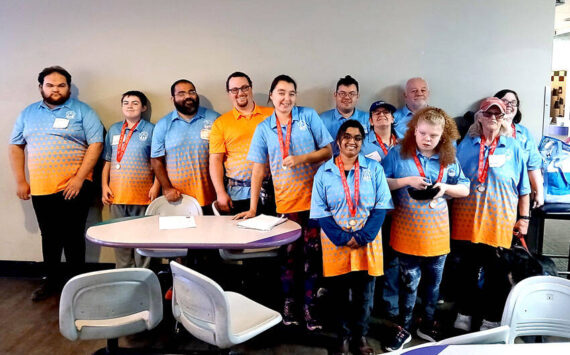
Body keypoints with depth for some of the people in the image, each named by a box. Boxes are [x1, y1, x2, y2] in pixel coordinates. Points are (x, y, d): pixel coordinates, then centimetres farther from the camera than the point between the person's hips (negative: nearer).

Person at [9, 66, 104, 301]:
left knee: (73, 237, 2)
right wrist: (20, 181, 5)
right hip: (40, 188, 4)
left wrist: (79, 178, -15)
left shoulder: (82, 111, -1)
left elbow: (96, 144, -9)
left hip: (73, 187, -4)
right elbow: (16, 146, 15)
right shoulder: (28, 113, 13)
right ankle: (52, 280, 29)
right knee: (49, 237, 14)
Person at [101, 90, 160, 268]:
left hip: (142, 195, -3)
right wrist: (104, 186, 5)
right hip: (117, 194, 4)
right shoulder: (113, 130, 13)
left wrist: (156, 187, -11)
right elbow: (107, 162, 13)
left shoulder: (150, 130, 1)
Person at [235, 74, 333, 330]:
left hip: (314, 198, -1)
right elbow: (258, 169, 3)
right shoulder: (264, 129, 4)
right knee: (289, 253, 9)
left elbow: (328, 151, 0)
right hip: (285, 202, 1)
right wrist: (253, 208, 0)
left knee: (312, 252, 5)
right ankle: (289, 303, 25)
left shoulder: (309, 116, 1)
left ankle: (310, 305, 17)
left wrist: (302, 158, -17)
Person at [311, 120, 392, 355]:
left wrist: (363, 237, -14)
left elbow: (381, 206, -3)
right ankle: (343, 336, 27)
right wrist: (342, 238, -13)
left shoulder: (374, 168, 1)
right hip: (336, 243, 0)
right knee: (340, 293, 10)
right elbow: (320, 211, -4)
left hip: (367, 242, 0)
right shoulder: (324, 172, 0)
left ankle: (360, 336, 27)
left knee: (364, 293, 8)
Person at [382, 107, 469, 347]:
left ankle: (428, 325, 35)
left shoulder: (449, 158, 3)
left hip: (437, 231, 3)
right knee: (409, 281, 5)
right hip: (407, 230, -3)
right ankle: (404, 327, 25)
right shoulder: (398, 153, -6)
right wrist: (406, 180, -21)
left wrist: (445, 187, -13)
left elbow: (465, 189, 7)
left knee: (433, 281, 15)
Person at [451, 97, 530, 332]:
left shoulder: (513, 147, 3)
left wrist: (524, 218, 2)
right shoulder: (466, 144, 6)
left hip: (500, 222, -1)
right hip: (466, 219, 1)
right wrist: (450, 213, 7)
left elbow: (523, 188, 5)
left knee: (496, 273, 6)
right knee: (466, 269, 11)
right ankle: (464, 315, 27)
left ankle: (491, 321, 23)